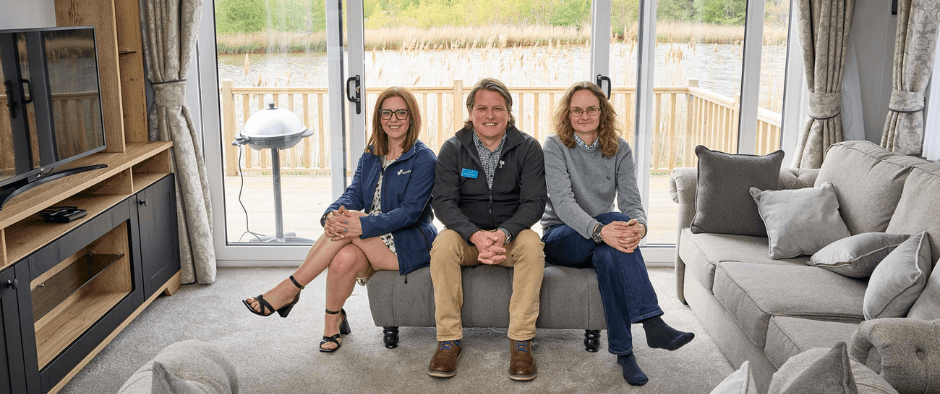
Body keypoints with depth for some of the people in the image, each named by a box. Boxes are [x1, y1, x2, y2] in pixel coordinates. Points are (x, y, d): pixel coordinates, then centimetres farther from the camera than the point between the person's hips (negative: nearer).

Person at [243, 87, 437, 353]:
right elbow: (353, 195, 0)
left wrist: (363, 225, -29)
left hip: (411, 244, -4)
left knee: (348, 226, -29)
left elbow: (410, 212, -16)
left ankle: (289, 289, -19)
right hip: (373, 243, 4)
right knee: (344, 258, -31)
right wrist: (331, 215, -24)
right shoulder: (370, 156, 13)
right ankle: (333, 322, -8)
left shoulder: (424, 158, -7)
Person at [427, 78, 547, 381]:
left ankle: (521, 341, -25)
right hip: (467, 234, 0)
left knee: (531, 243, -32)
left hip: (511, 234, 0)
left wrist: (503, 234, -31)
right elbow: (443, 202, -11)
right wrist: (475, 235, -30)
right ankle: (448, 340, -23)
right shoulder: (453, 149, -2)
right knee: (443, 243, -30)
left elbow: (534, 202, -11)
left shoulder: (527, 148, -3)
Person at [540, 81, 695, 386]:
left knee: (609, 255, -36)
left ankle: (623, 350, -35)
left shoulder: (619, 149, 4)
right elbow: (563, 201, -21)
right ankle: (652, 323, -40)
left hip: (601, 243, 3)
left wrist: (639, 226, -33)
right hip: (561, 237, -3)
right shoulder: (555, 147, -7)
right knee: (615, 220, -34)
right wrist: (600, 230, -40)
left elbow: (631, 201, -7)